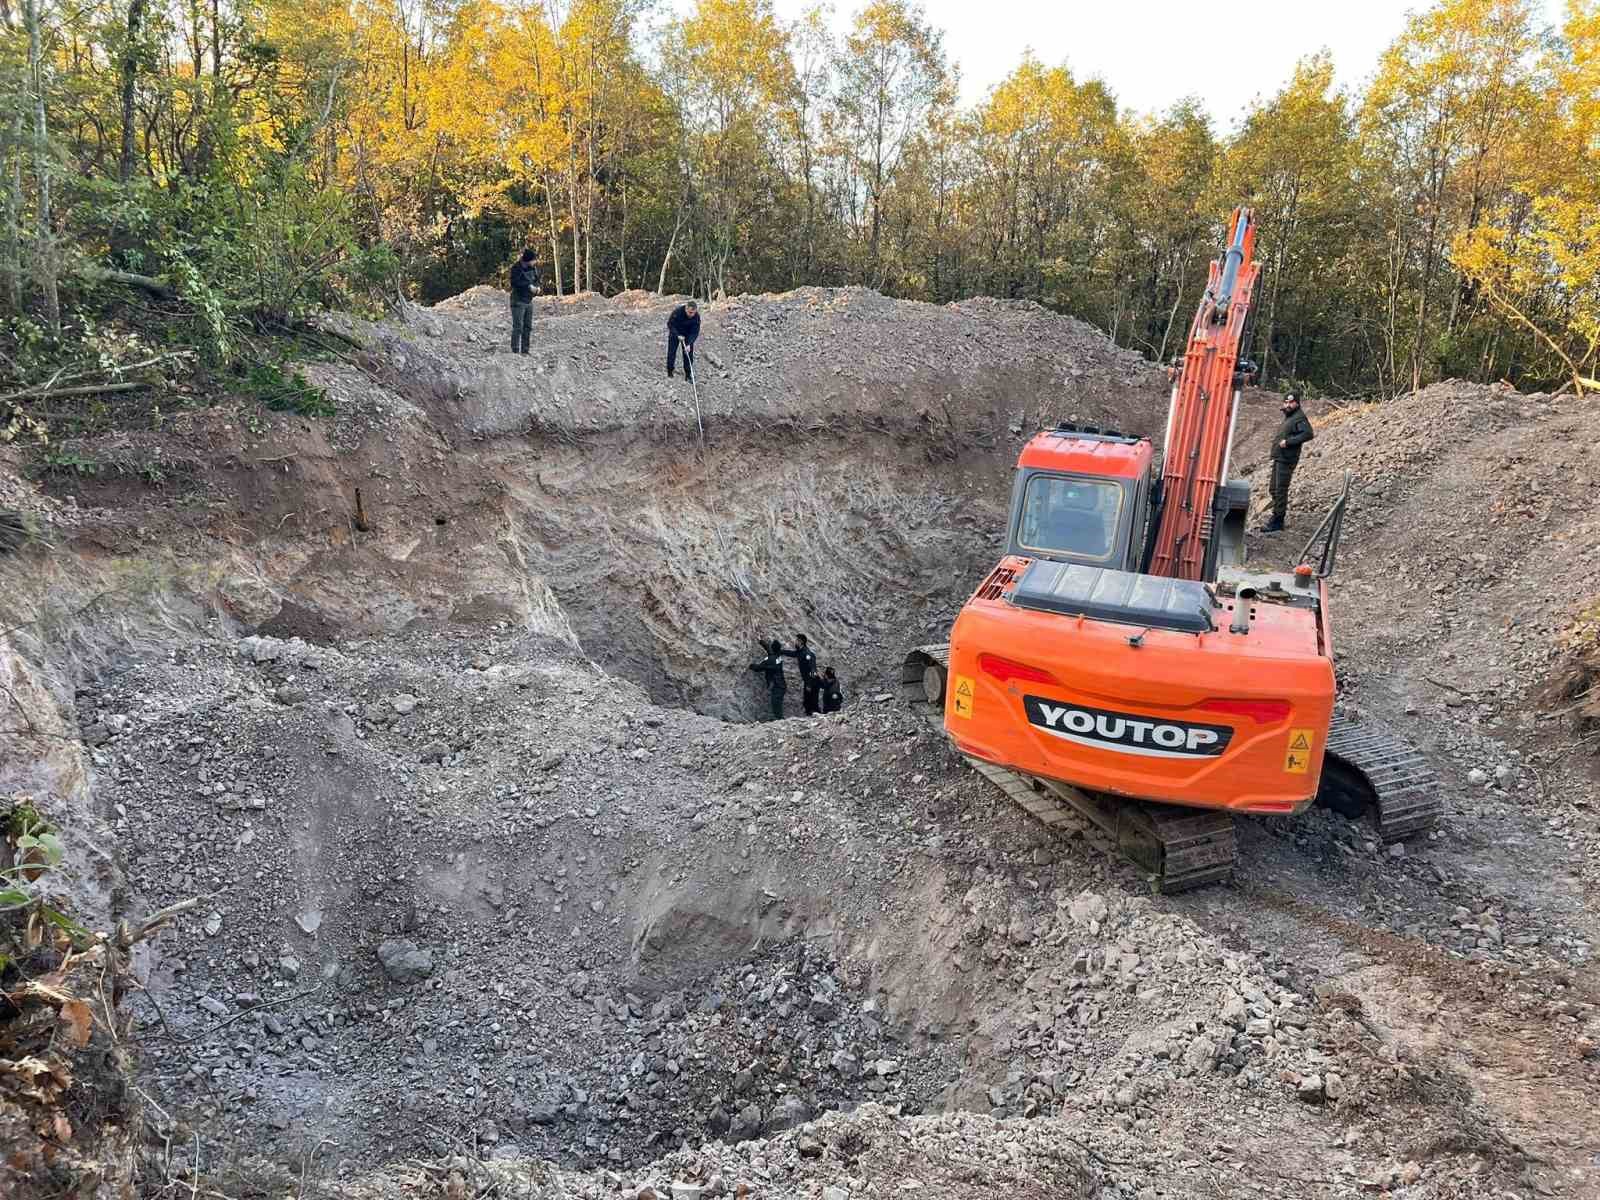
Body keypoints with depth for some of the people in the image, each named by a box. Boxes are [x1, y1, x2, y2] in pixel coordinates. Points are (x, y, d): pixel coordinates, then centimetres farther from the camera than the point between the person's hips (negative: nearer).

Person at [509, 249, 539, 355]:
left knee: (528, 327, 8)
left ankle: (525, 351, 13)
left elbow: (536, 279, 20)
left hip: (529, 301, 7)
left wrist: (537, 286, -2)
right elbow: (515, 282, -24)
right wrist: (528, 286, -26)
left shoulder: (533, 267, 7)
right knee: (518, 327, -11)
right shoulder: (516, 268, -14)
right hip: (518, 301, -7)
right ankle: (515, 351, -10)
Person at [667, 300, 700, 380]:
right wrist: (678, 335, -32)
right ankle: (670, 372, 15)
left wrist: (689, 344, -33)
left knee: (689, 353, -4)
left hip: (688, 334, 1)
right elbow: (670, 324, -22)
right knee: (671, 352, -1)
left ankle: (688, 374, 4)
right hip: (675, 332, -1)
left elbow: (695, 332, -22)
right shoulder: (677, 311, -33)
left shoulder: (696, 316, -26)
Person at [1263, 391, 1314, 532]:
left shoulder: (1300, 418, -11)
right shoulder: (1288, 417, 19)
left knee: (1280, 490, -9)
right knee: (1274, 489, 15)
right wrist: (1277, 439, 11)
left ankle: (1277, 521, -7)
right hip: (1278, 458, 10)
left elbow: (1308, 434, -23)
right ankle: (1276, 519, 23)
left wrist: (1288, 442, -22)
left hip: (1286, 460, -10)